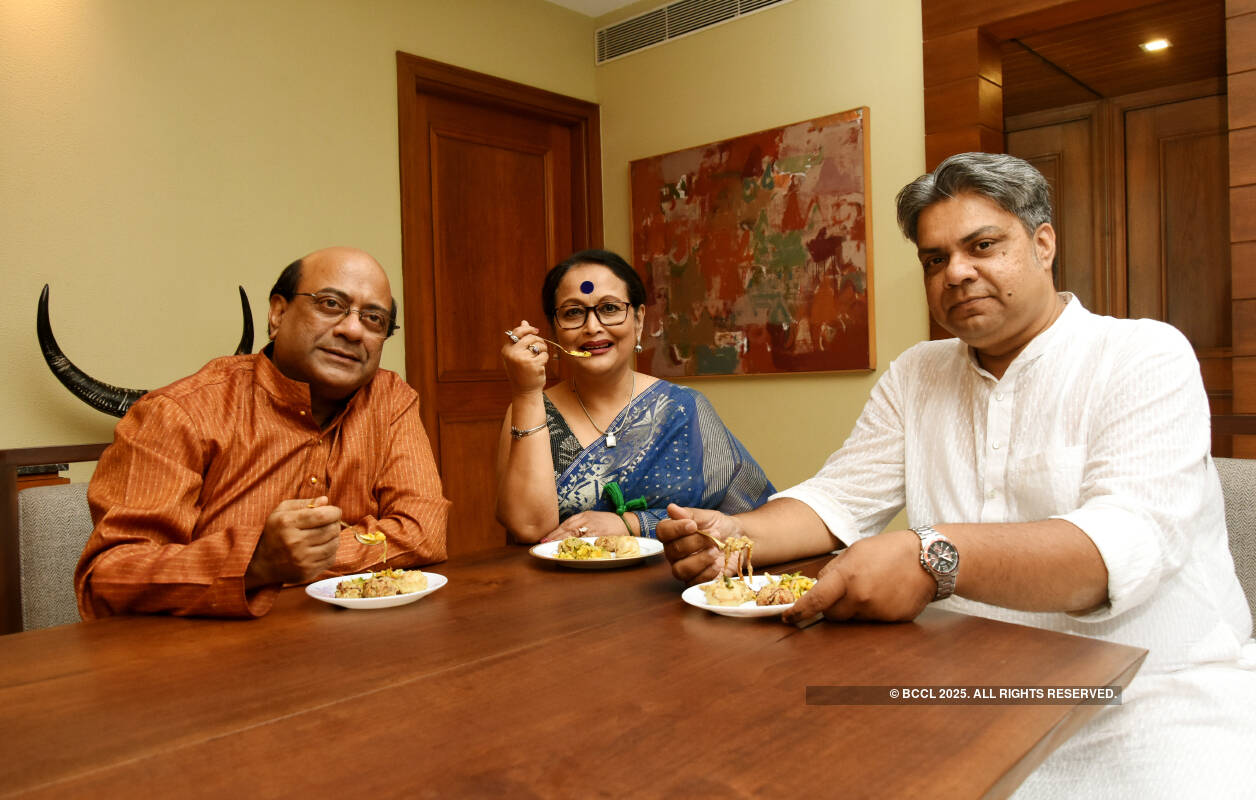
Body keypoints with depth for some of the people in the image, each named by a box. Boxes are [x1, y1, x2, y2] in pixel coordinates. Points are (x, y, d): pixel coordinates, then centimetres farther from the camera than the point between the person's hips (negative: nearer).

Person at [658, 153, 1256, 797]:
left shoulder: (1145, 357, -5)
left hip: (1149, 696, -3)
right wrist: (738, 535, -12)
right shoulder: (915, 375, 12)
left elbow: (1129, 540, -21)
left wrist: (934, 557, -36)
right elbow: (838, 499, 9)